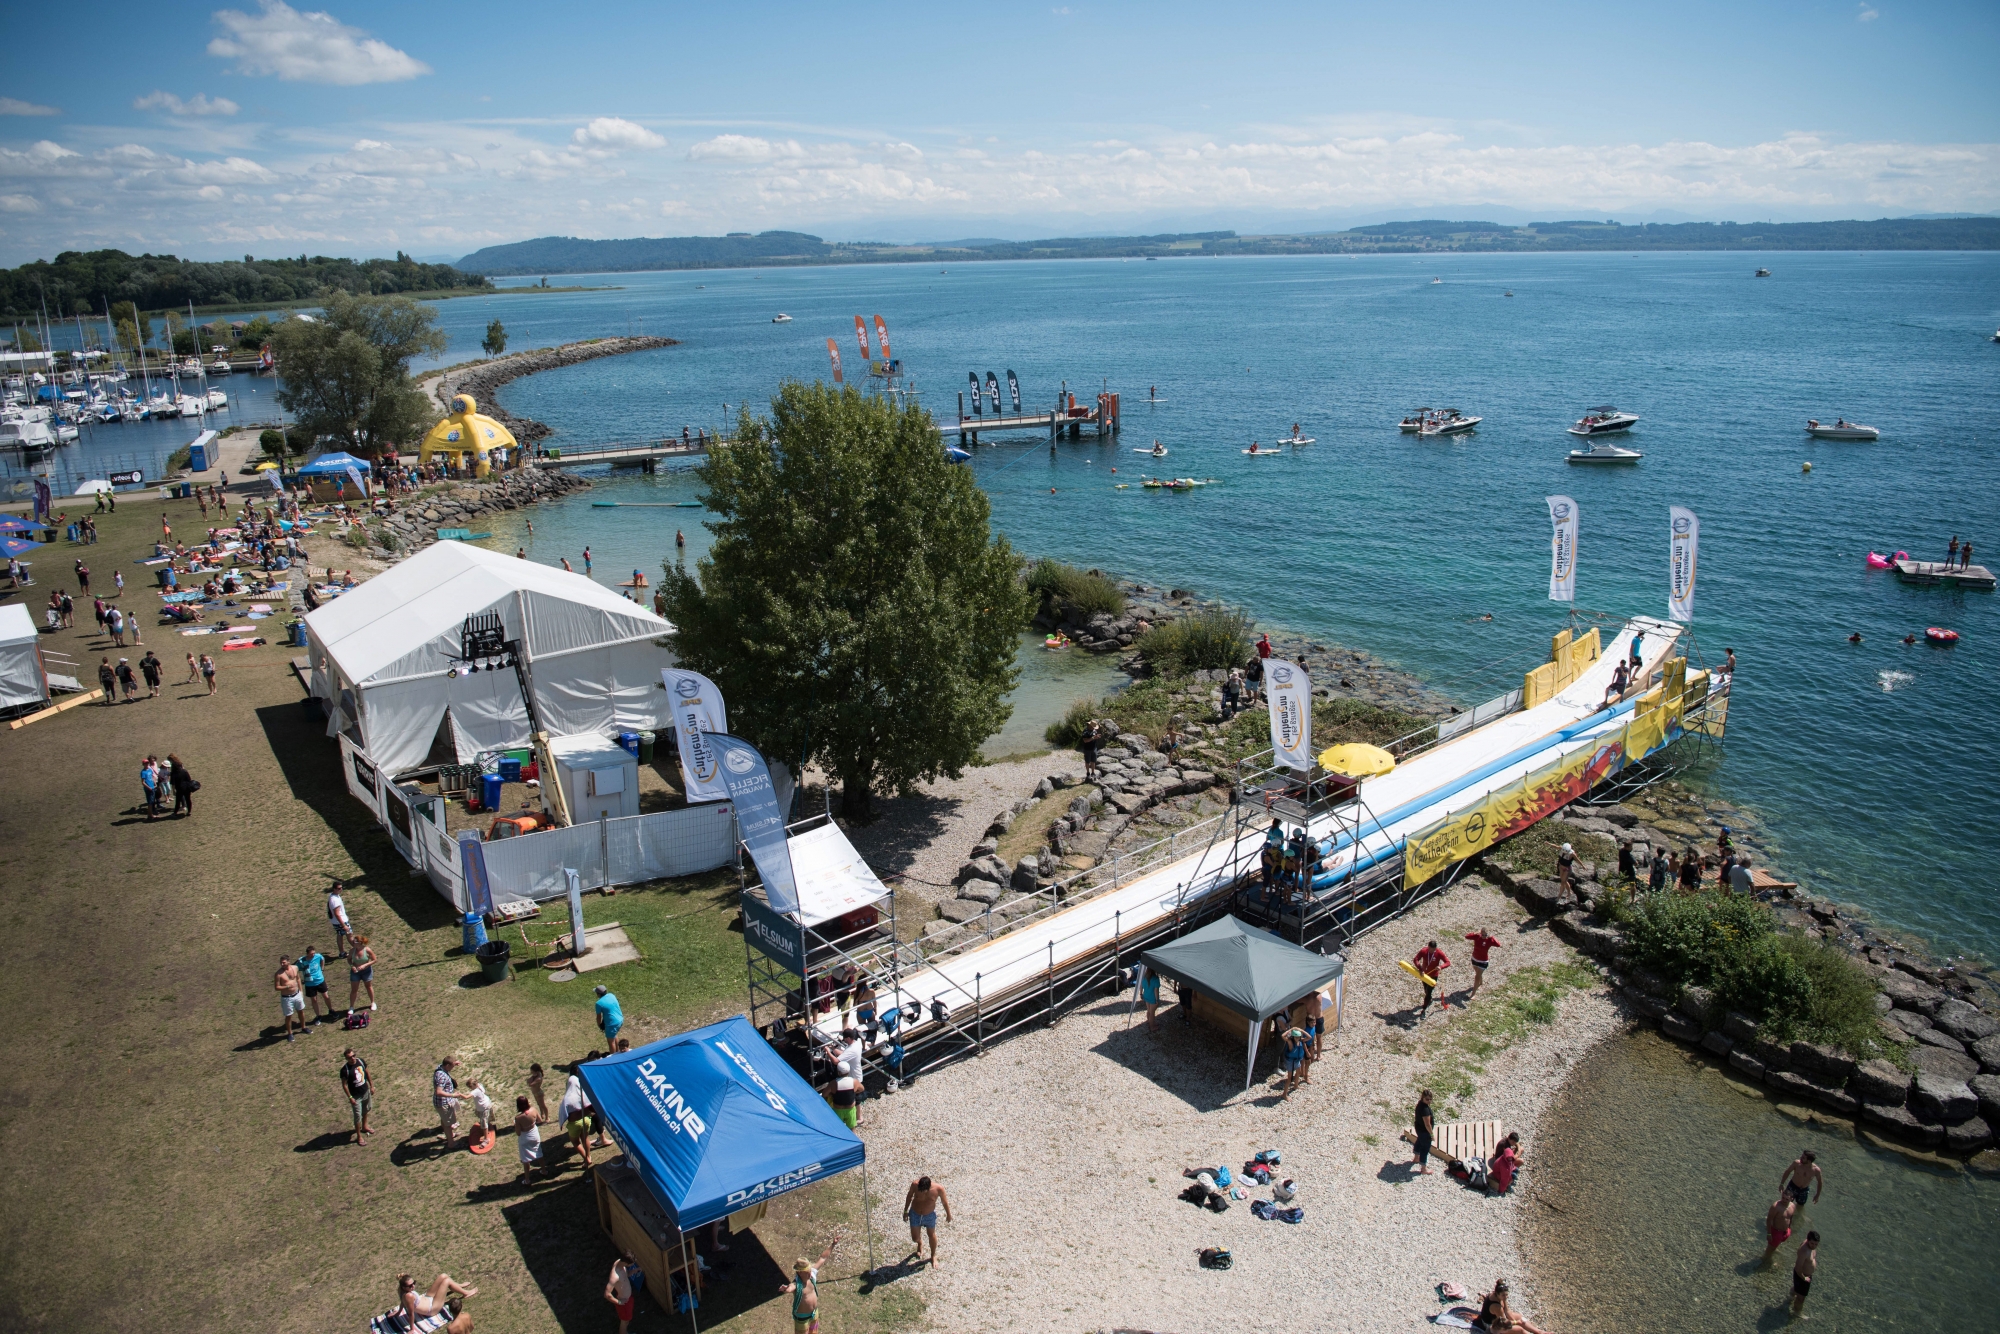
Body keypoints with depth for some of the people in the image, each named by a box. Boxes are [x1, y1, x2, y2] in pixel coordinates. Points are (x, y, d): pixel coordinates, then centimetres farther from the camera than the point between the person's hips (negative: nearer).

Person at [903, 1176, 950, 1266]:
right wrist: (905, 1211, 5)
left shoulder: (938, 1189, -32)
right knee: (915, 1238, 13)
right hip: (915, 1214, 1)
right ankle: (920, 1244, 50)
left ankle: (933, 1256, 48)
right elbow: (909, 1196, -8)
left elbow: (944, 1202, -11)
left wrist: (948, 1214, 5)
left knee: (931, 1235, 20)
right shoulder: (915, 1184, -30)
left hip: (929, 1215, -1)